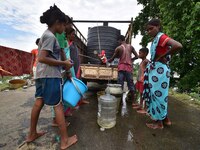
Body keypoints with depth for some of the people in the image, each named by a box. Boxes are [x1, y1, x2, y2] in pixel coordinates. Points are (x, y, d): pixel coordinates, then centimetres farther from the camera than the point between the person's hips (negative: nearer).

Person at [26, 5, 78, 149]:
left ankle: (32, 134, 33)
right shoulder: (50, 36, -13)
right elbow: (42, 58, -21)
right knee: (58, 105, -3)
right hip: (50, 75, -10)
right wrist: (64, 63, -16)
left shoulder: (46, 35, 18)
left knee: (39, 102, 16)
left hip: (42, 74, 10)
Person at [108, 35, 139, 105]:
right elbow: (137, 56, 7)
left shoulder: (118, 48, -1)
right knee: (131, 84, 8)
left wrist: (107, 61, 24)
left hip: (121, 67, -2)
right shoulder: (130, 47, 7)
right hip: (129, 67, 3)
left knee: (120, 84, 2)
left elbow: (112, 58, 5)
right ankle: (133, 102, 15)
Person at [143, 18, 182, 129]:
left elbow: (178, 45, -26)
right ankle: (165, 119, 30)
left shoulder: (161, 37, -10)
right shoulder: (156, 39, 16)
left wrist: (162, 57, -18)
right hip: (155, 70, 10)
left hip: (159, 70, -10)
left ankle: (159, 122, 15)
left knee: (157, 94, -2)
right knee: (159, 95, 16)